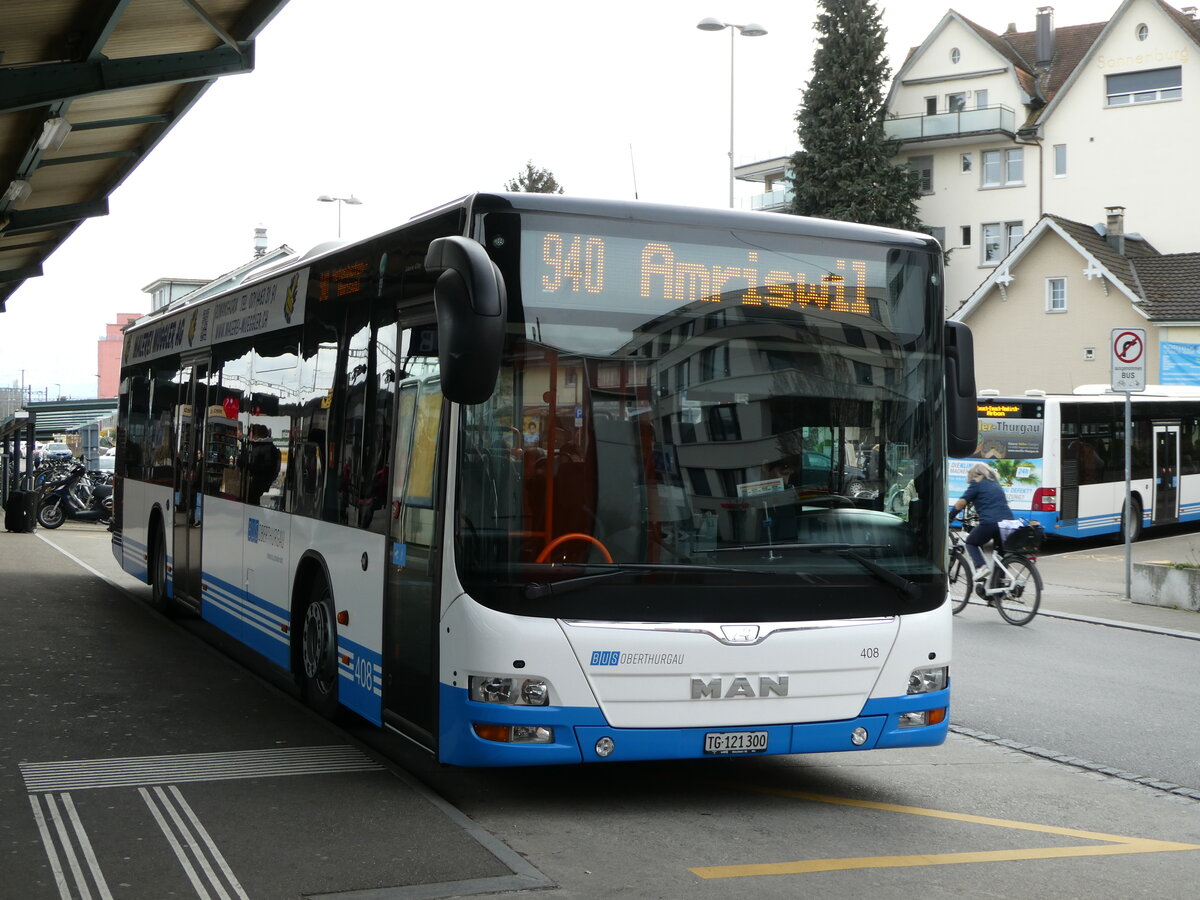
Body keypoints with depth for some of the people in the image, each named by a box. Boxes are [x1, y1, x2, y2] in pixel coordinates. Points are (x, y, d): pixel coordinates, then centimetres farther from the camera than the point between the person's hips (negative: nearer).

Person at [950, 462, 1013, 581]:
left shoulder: (977, 483, 5)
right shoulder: (996, 484, 26)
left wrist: (950, 516, 4)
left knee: (971, 542, 15)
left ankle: (980, 567, -7)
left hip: (989, 523, -6)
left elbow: (962, 502, -5)